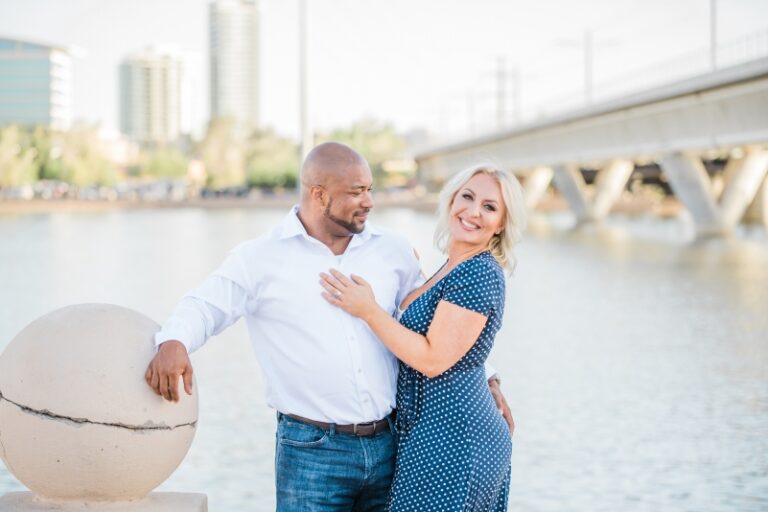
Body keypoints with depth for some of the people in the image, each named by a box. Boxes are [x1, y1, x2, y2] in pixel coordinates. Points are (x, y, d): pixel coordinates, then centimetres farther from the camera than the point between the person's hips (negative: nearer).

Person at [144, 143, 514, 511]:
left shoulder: (393, 251, 8)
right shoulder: (260, 258, -1)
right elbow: (204, 308, -5)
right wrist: (173, 343, -27)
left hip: (390, 445, 4)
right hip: (311, 450, -3)